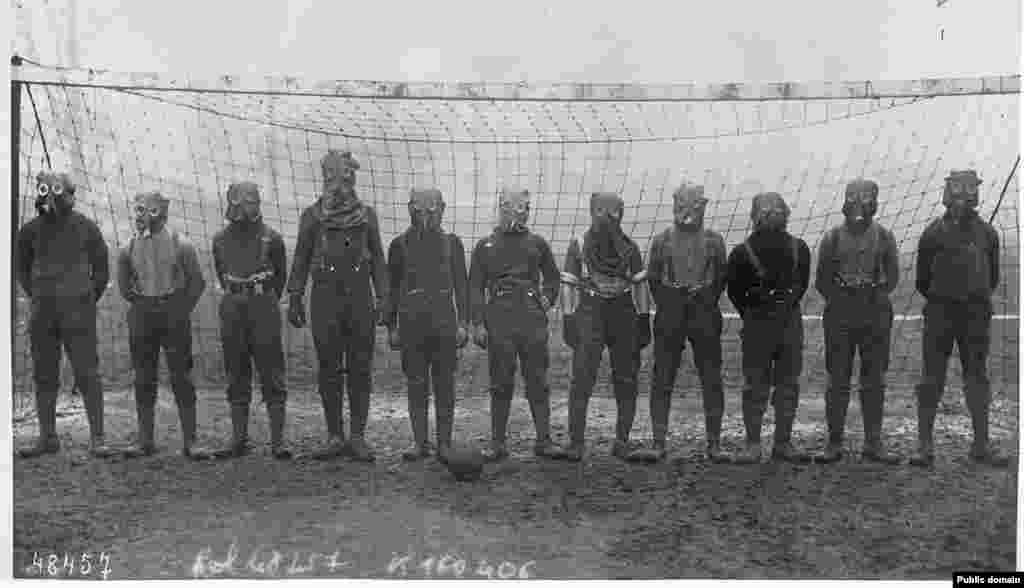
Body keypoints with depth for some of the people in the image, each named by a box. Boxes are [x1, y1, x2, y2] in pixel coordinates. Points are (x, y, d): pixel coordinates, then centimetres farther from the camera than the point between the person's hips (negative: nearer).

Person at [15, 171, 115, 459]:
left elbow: (101, 270, 7)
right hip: (43, 315, 3)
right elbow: (22, 268, 20)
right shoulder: (31, 230, 4)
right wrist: (38, 299, 15)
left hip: (78, 312, -3)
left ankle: (97, 438, -2)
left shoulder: (86, 227, -3)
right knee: (44, 377, 7)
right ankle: (47, 438, 16)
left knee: (87, 374, -6)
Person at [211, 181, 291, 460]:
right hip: (232, 310, 3)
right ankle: (239, 440, 12)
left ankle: (278, 442, 0)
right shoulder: (221, 239, 8)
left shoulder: (271, 238, -1)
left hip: (263, 305, -3)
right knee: (236, 379, 6)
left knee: (272, 377, -3)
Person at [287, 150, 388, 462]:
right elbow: (300, 259, 8)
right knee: (329, 369, 1)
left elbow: (377, 258, 11)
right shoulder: (312, 215, 6)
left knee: (360, 369, 0)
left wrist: (381, 298, 3)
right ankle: (335, 438, 8)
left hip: (360, 296, 1)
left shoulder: (366, 214, 10)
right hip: (325, 296, -1)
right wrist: (295, 299, 3)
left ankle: (358, 438, 5)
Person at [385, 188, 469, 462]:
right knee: (416, 383, 3)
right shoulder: (400, 244, 7)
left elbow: (461, 285, 7)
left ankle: (444, 444, 7)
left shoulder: (451, 243, 7)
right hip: (411, 321, 1)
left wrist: (463, 323, 0)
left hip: (444, 321, 0)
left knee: (444, 383, 1)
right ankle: (420, 442, 10)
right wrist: (391, 327, 6)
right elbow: (392, 287, 9)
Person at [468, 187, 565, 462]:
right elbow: (475, 287, 6)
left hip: (533, 319, 1)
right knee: (501, 384, 1)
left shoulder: (537, 243, 14)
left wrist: (547, 298, 5)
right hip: (499, 320, -1)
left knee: (538, 382, 1)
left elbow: (552, 276, 24)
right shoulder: (485, 246, 9)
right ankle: (497, 443, 8)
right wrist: (478, 323, -2)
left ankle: (544, 441, 7)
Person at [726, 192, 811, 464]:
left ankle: (783, 443, 10)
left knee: (788, 384, 5)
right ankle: (753, 444, 5)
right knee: (755, 385, 1)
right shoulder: (743, 252, -6)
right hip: (757, 324, -2)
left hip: (790, 321, 2)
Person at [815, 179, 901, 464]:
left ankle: (873, 444, 12)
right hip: (840, 317, -1)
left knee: (874, 381, 5)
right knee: (838, 381, 1)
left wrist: (876, 298, 7)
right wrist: (838, 302, 5)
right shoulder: (833, 238, 0)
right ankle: (834, 443, 7)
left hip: (875, 315, 1)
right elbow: (821, 280, 8)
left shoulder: (883, 237, 3)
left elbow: (892, 277, 13)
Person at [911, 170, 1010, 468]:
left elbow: (992, 277, 17)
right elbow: (922, 280, 7)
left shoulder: (987, 233, 6)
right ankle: (924, 446, 5)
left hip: (976, 314, 2)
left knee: (977, 379, 7)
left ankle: (981, 445, 14)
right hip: (940, 312, -2)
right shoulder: (933, 233, -1)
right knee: (932, 379, 0)